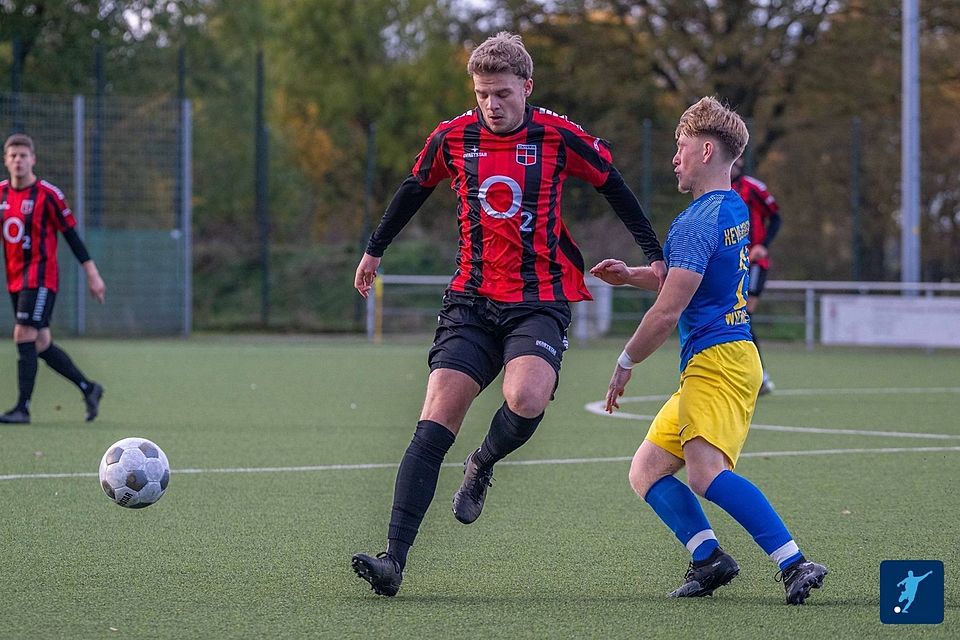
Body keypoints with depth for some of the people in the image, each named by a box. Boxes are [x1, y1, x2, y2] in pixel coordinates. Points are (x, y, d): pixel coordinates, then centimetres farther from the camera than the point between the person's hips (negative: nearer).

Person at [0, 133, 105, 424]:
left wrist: (93, 274, -6)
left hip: (41, 275, -7)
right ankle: (88, 388, 25)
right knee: (41, 344, 10)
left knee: (24, 336, -15)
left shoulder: (47, 194, -9)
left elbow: (71, 234, -5)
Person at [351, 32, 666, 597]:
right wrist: (375, 250, 32)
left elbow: (613, 186, 11)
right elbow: (415, 190, 22)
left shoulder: (559, 137, -4)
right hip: (472, 299, 2)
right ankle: (395, 560, -16)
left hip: (540, 300, -2)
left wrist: (655, 255, 11)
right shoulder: (452, 138, 3)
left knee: (527, 398, -30)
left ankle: (483, 465, 7)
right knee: (434, 425, -12)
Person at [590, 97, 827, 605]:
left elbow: (667, 313, -16)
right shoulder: (734, 210, 18)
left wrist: (625, 364, -3)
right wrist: (630, 276, 22)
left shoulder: (697, 222, -13)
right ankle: (707, 555, -7)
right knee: (646, 472, 10)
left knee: (705, 471, -29)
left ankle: (795, 563, -36)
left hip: (715, 360, -11)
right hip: (730, 357, 11)